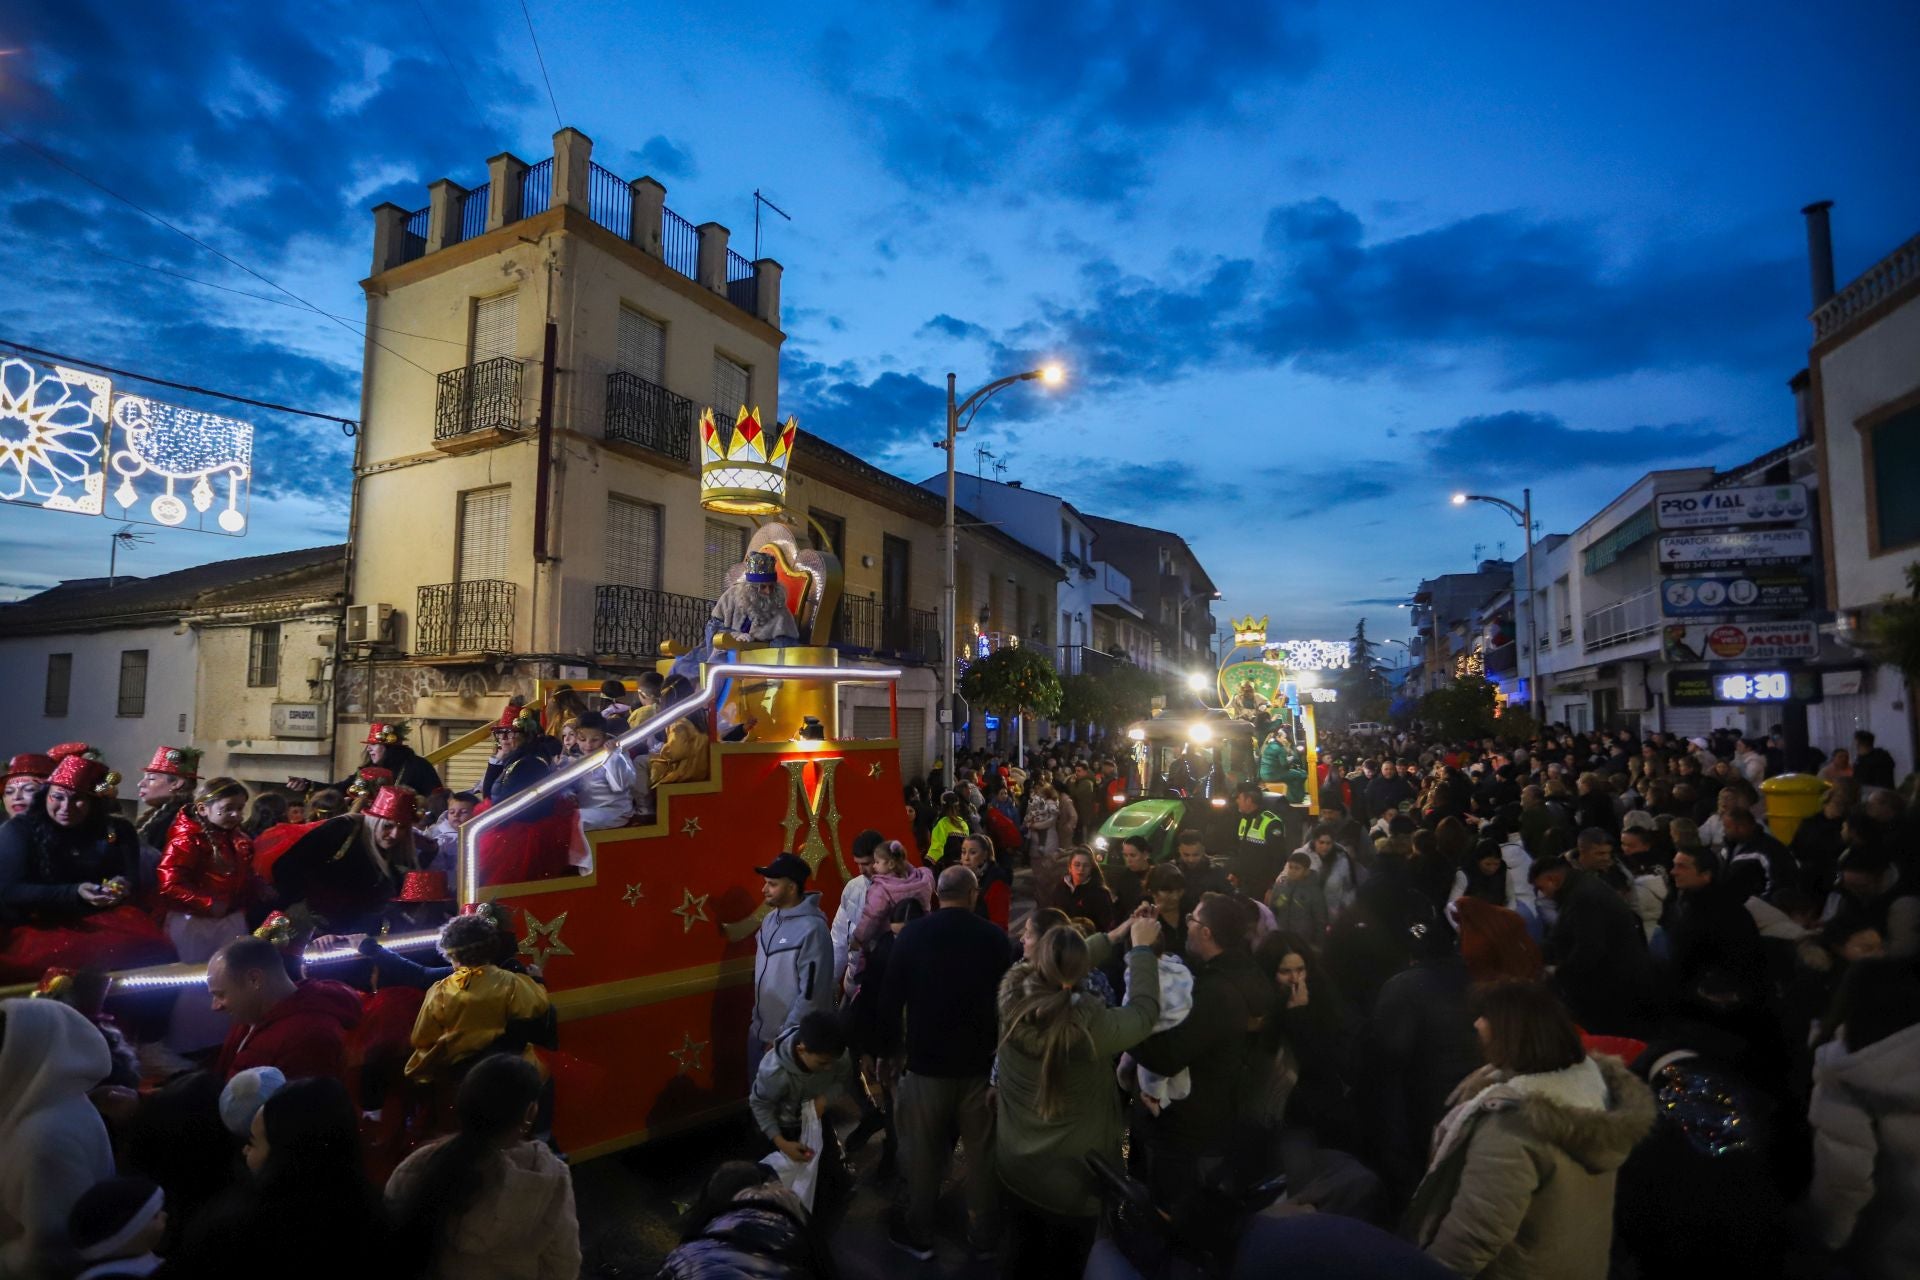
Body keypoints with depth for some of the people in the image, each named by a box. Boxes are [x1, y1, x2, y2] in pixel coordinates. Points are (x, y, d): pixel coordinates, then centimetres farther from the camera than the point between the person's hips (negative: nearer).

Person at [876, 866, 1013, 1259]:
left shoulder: (912, 934, -9)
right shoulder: (995, 938, -8)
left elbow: (890, 999, -5)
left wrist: (886, 1052, 6)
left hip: (926, 1062, 0)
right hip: (981, 1063, 0)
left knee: (924, 1153, 13)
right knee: (982, 1152, 15)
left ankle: (919, 1235, 26)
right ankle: (981, 1233, 27)